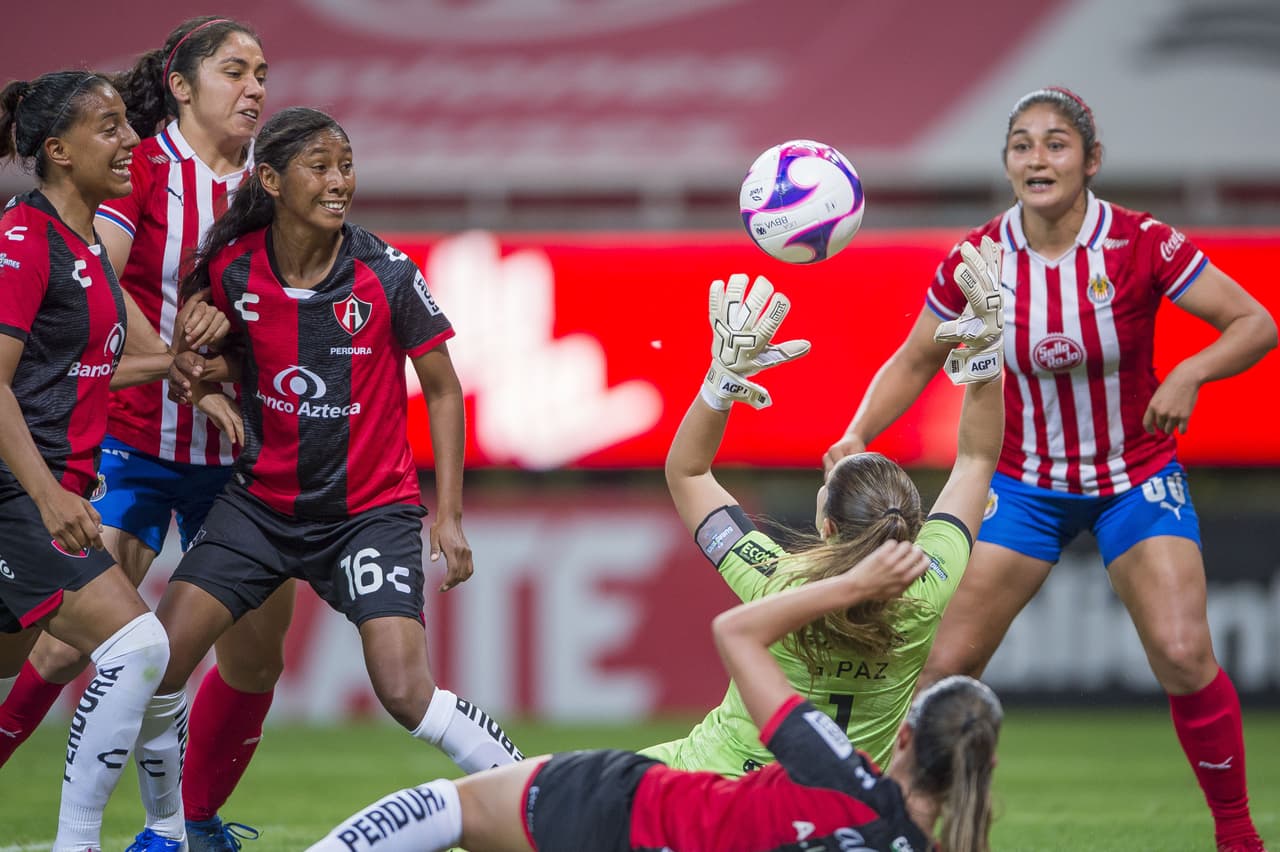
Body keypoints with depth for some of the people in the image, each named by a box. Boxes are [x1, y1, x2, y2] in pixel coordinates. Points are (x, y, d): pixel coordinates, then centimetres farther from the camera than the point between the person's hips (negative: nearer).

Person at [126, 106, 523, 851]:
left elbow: (442, 389, -2)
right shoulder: (230, 269, -7)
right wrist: (201, 372, -7)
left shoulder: (388, 275, -13)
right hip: (264, 501, 3)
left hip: (372, 508, -3)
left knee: (406, 693, -19)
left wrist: (449, 515, -6)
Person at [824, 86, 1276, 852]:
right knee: (948, 663, -6)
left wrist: (1191, 373, -30)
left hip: (1135, 478, -2)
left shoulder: (1142, 245, -18)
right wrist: (859, 435, -14)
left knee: (1183, 655, -18)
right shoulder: (976, 260, -12)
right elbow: (915, 363, 2)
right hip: (1026, 484, 2)